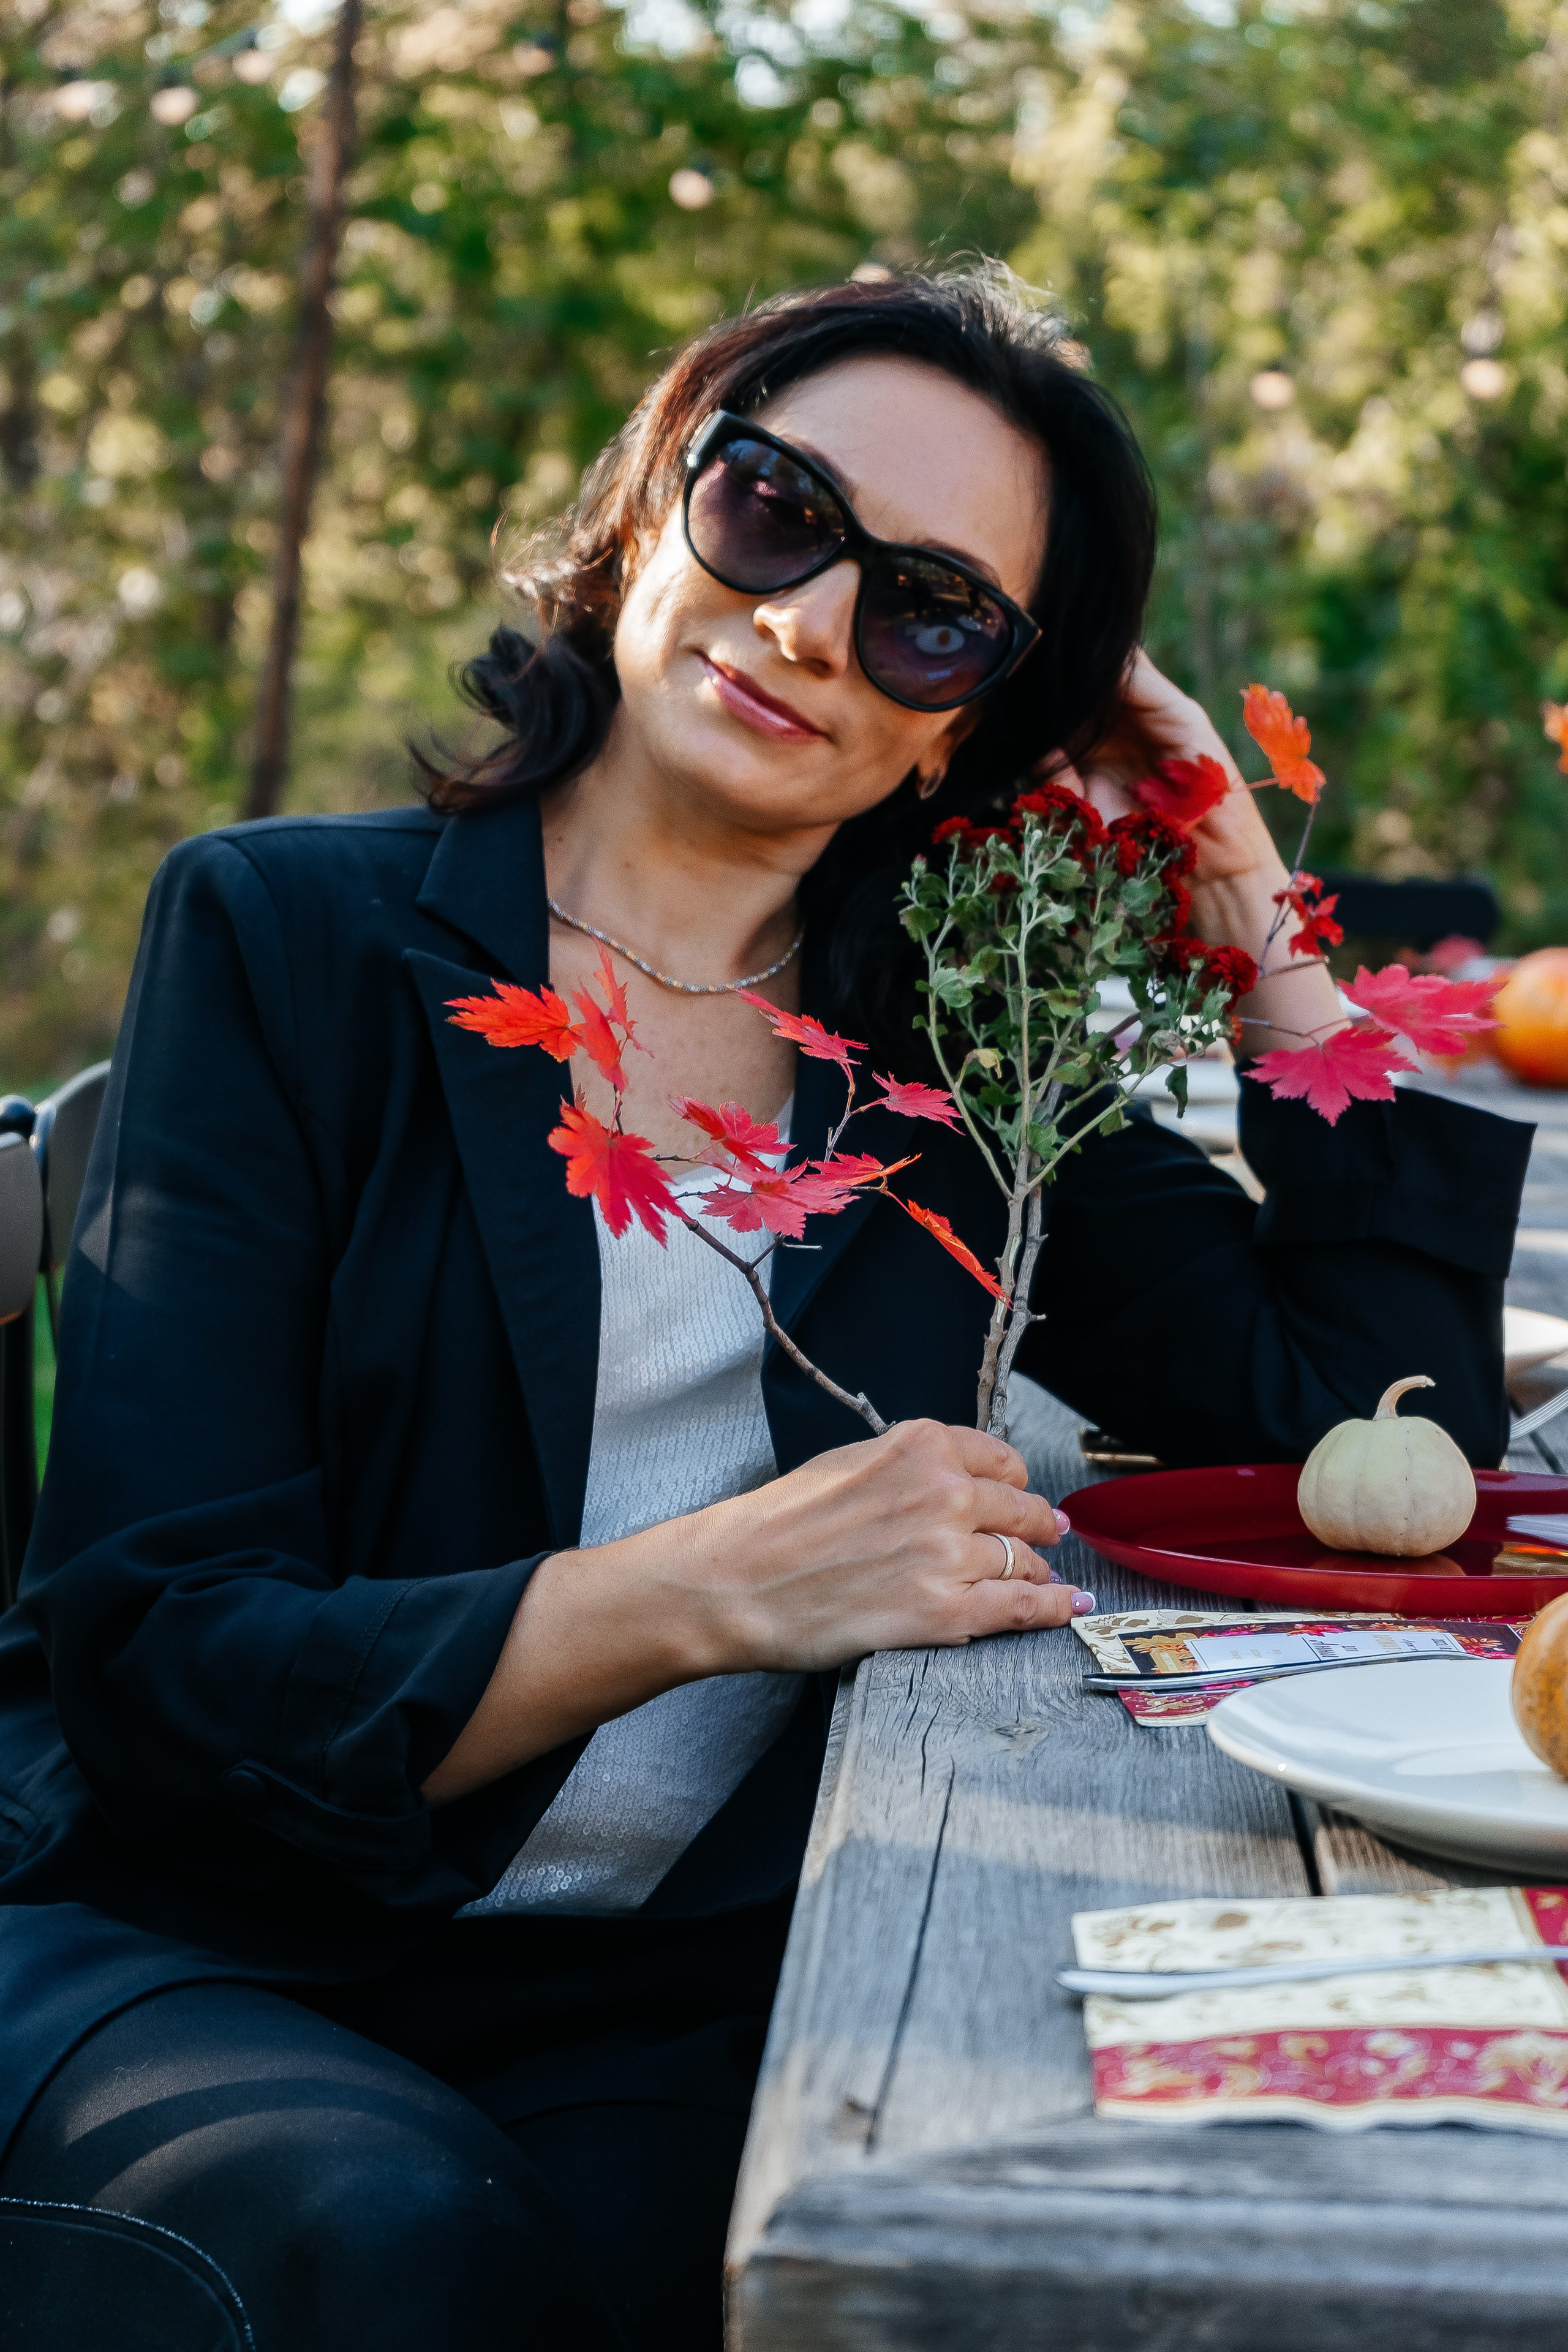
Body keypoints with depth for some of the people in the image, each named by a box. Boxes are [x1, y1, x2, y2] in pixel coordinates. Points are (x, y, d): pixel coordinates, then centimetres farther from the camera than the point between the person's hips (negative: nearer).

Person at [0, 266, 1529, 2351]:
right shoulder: (291, 937, -2)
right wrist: (709, 1592, -22)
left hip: (676, 2021, 4)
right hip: (206, 1954, -3)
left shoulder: (950, 1074, 9)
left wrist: (1254, 920, 4)